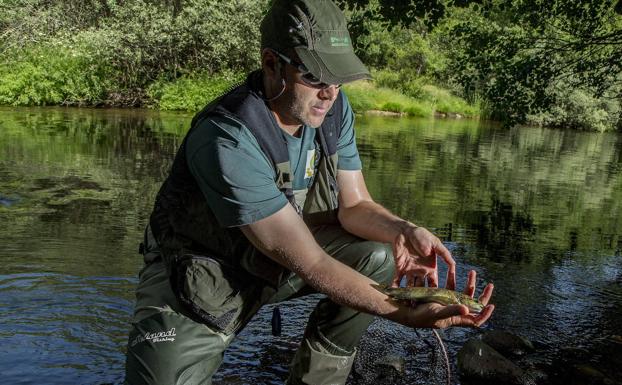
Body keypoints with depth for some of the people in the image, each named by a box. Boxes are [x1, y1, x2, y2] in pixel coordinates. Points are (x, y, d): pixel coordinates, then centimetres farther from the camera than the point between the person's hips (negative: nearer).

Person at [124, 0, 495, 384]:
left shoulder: (333, 107, -9)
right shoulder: (228, 139, -32)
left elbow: (354, 205, -3)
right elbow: (310, 264, -31)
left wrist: (402, 231, -24)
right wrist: (406, 314, -35)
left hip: (278, 258, 7)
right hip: (196, 278, -6)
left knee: (380, 257, -10)